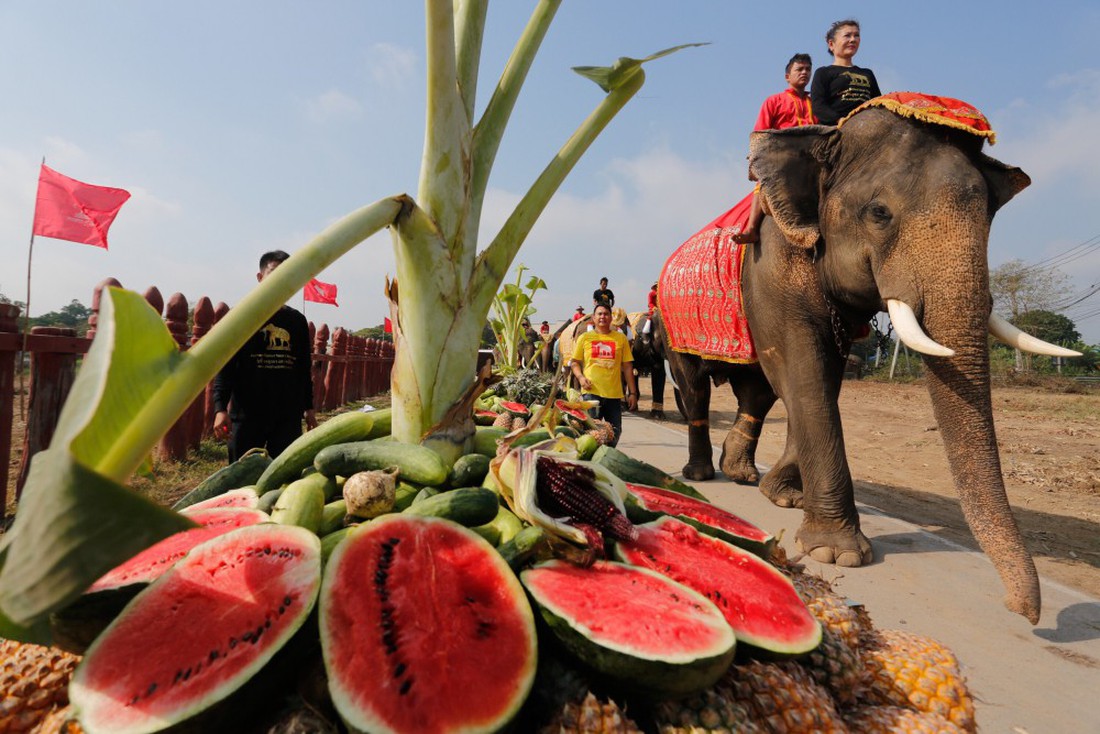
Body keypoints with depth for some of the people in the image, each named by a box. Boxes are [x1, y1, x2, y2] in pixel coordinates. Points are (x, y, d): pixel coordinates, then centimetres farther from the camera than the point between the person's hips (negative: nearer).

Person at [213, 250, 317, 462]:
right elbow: (225, 364, -6)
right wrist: (221, 408, -14)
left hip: (288, 415, 3)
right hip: (247, 415, -2)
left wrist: (308, 407, 14)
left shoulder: (297, 321, 10)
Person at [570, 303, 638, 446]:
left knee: (614, 433, 9)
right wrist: (580, 377, -8)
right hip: (591, 392, -2)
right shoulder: (585, 337, 7)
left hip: (614, 393, 2)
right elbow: (575, 362, 12)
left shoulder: (621, 338, 8)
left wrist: (632, 393, 5)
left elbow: (627, 366, 8)